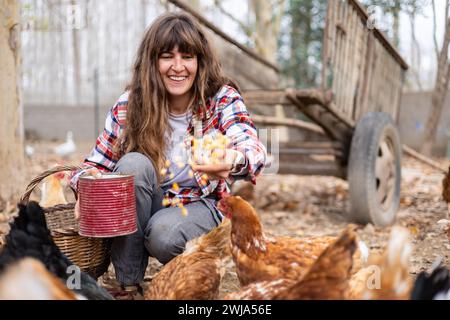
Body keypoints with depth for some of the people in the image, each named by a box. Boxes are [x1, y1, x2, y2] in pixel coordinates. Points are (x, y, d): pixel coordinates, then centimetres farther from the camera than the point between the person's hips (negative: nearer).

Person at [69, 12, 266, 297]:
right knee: (133, 163, -27)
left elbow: (255, 149, -29)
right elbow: (96, 164, -1)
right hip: (141, 209, 3)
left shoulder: (223, 99, -11)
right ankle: (128, 283, -15)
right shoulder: (130, 105, -7)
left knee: (164, 234, -34)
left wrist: (233, 161, -55)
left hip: (201, 206, -2)